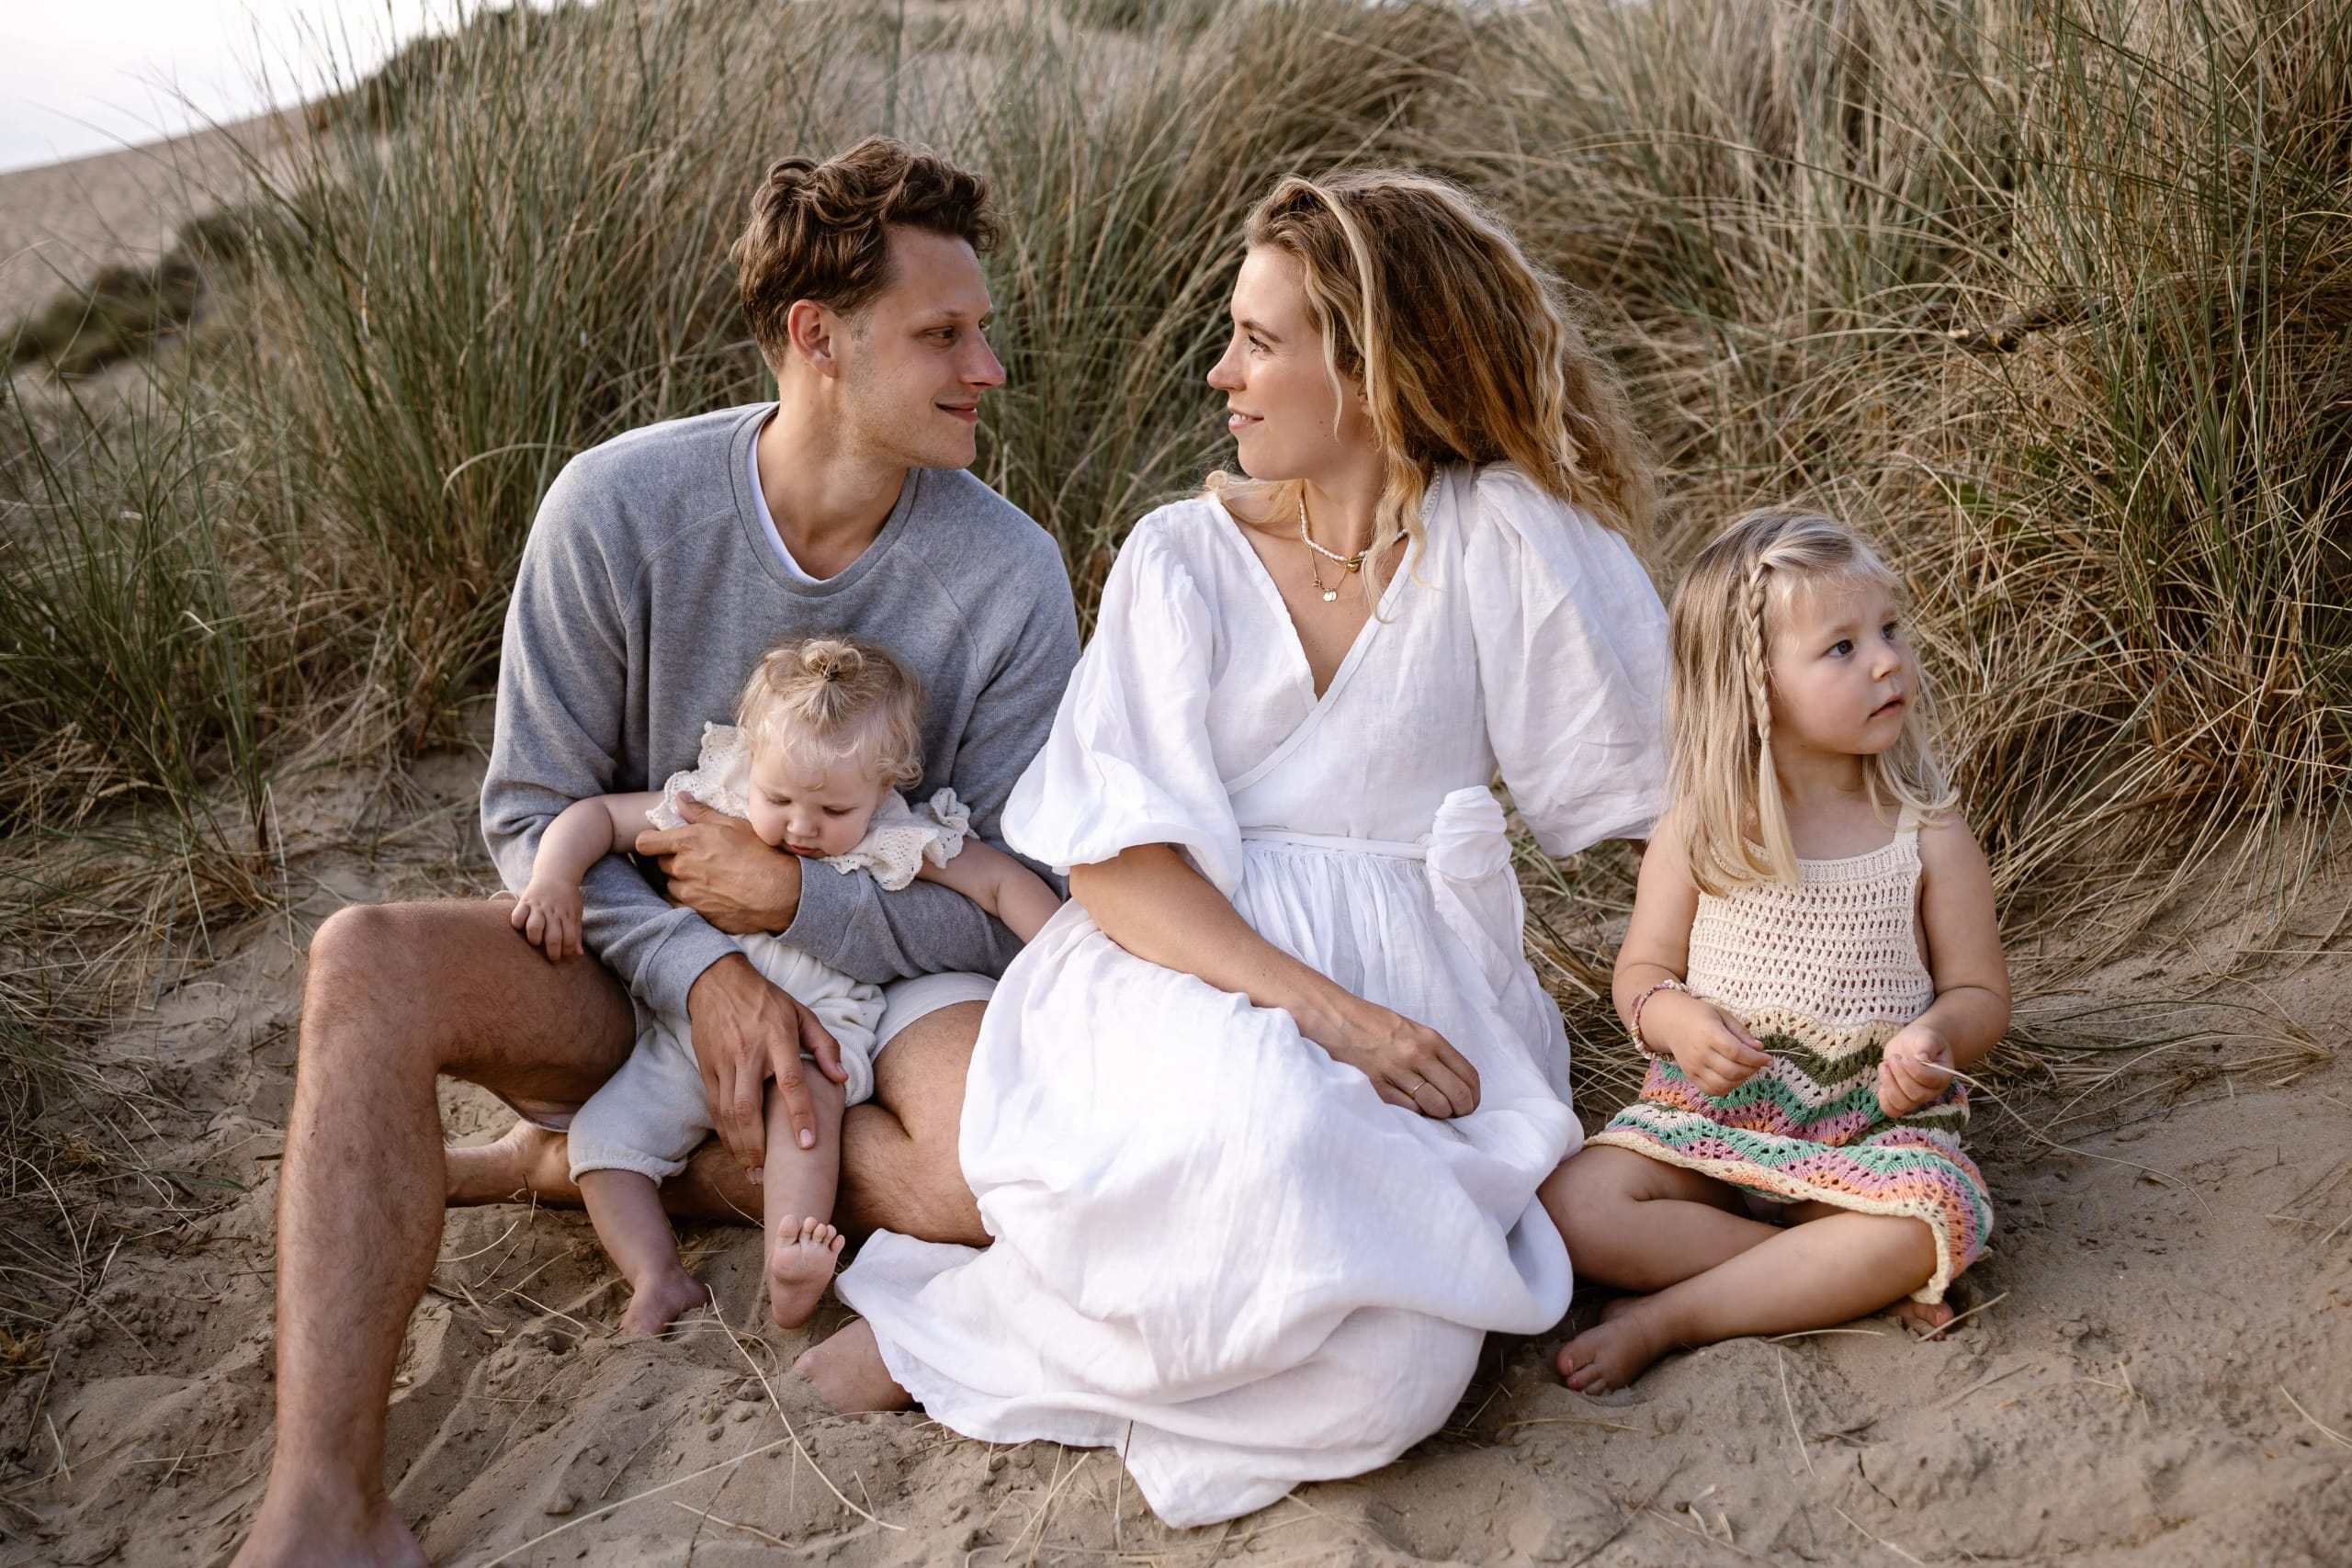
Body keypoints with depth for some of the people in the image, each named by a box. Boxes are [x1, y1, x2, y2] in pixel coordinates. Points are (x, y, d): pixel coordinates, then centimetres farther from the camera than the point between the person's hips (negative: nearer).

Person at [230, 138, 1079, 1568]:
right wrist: (700, 972, -22)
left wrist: (795, 899, -21)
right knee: (371, 960, -27)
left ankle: (589, 1164, -12)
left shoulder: (1009, 574, -11)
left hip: (887, 974, 0)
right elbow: (535, 813, -6)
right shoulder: (621, 509, -10)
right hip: (647, 961, 1)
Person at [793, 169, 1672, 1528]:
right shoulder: (1183, 558, 7)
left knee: (1396, 1368, -30)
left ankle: (962, 1329, -9)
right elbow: (1115, 863, -5)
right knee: (1263, 1129, -39)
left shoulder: (1499, 538, 3)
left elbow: (1644, 784, 6)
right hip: (1188, 966, 0)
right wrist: (1320, 1008, -18)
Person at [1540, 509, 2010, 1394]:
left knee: (1929, 1220, -33)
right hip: (1709, 1110, 1)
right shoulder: (1698, 832, -2)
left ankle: (1667, 1320, -22)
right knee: (1574, 1211, -23)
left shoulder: (1928, 838, -2)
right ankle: (1838, 1277, -18)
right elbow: (1641, 970, 5)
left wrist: (1938, 1038, -19)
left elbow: (1979, 990, 4)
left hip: (1874, 1125, 0)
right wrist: (1677, 1020, -19)